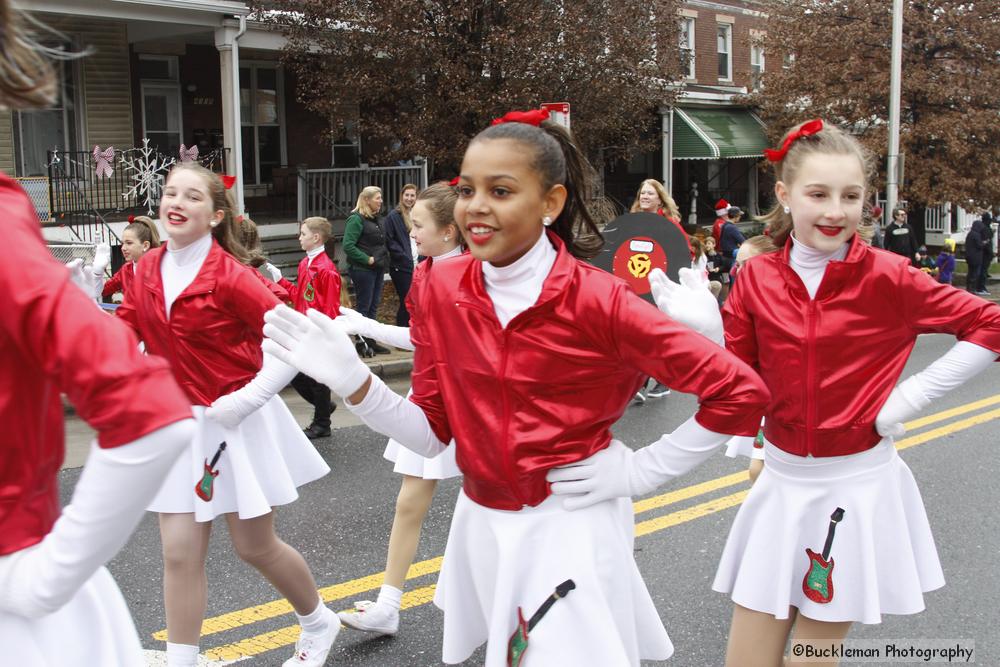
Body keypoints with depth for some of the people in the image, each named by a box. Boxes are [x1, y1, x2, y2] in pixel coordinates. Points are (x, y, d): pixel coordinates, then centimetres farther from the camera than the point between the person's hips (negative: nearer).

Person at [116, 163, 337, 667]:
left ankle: (318, 623, 36)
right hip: (178, 423, 5)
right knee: (180, 552, 2)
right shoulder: (148, 269, 1)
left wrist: (245, 400, -21)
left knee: (255, 547, 9)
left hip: (236, 423, -4)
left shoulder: (229, 274, -17)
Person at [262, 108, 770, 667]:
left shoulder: (597, 300, -19)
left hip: (572, 531, -5)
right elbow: (432, 433, 0)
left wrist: (640, 471, -12)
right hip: (480, 527, 5)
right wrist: (353, 381, -15)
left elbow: (741, 392, -15)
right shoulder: (441, 289, -5)